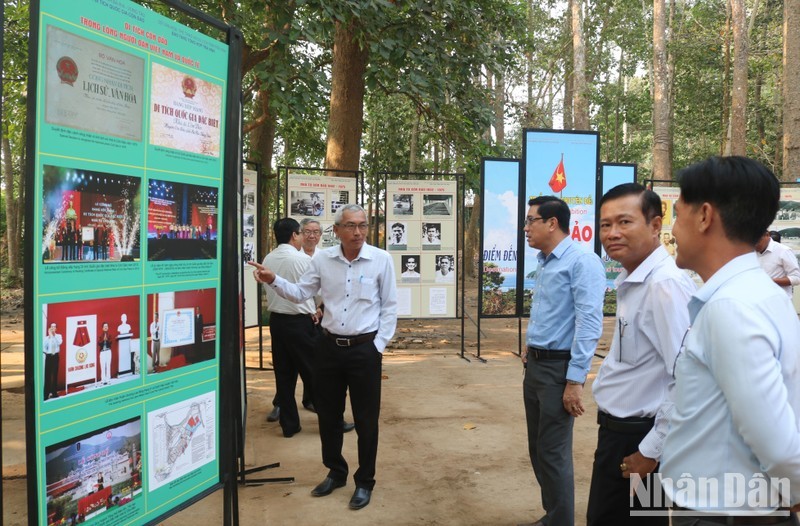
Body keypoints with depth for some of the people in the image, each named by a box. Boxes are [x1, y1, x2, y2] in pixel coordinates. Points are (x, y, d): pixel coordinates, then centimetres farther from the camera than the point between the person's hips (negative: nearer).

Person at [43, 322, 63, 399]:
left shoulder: (58, 336, 2)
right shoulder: (46, 337, -2)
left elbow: (59, 342, -19)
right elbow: (43, 347, -6)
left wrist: (54, 335, -19)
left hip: (56, 356, 2)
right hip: (49, 356, -2)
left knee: (55, 374, 8)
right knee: (47, 375, -3)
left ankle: (54, 392, 16)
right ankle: (46, 393, 1)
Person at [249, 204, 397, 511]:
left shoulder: (381, 259, -7)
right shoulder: (322, 259, 1)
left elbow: (389, 306, -3)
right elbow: (301, 293, 9)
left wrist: (378, 346, -6)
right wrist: (273, 281, -8)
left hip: (365, 349, -3)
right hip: (329, 347, 4)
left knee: (365, 419, 6)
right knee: (328, 415, 15)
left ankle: (364, 482, 25)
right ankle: (335, 472, 36)